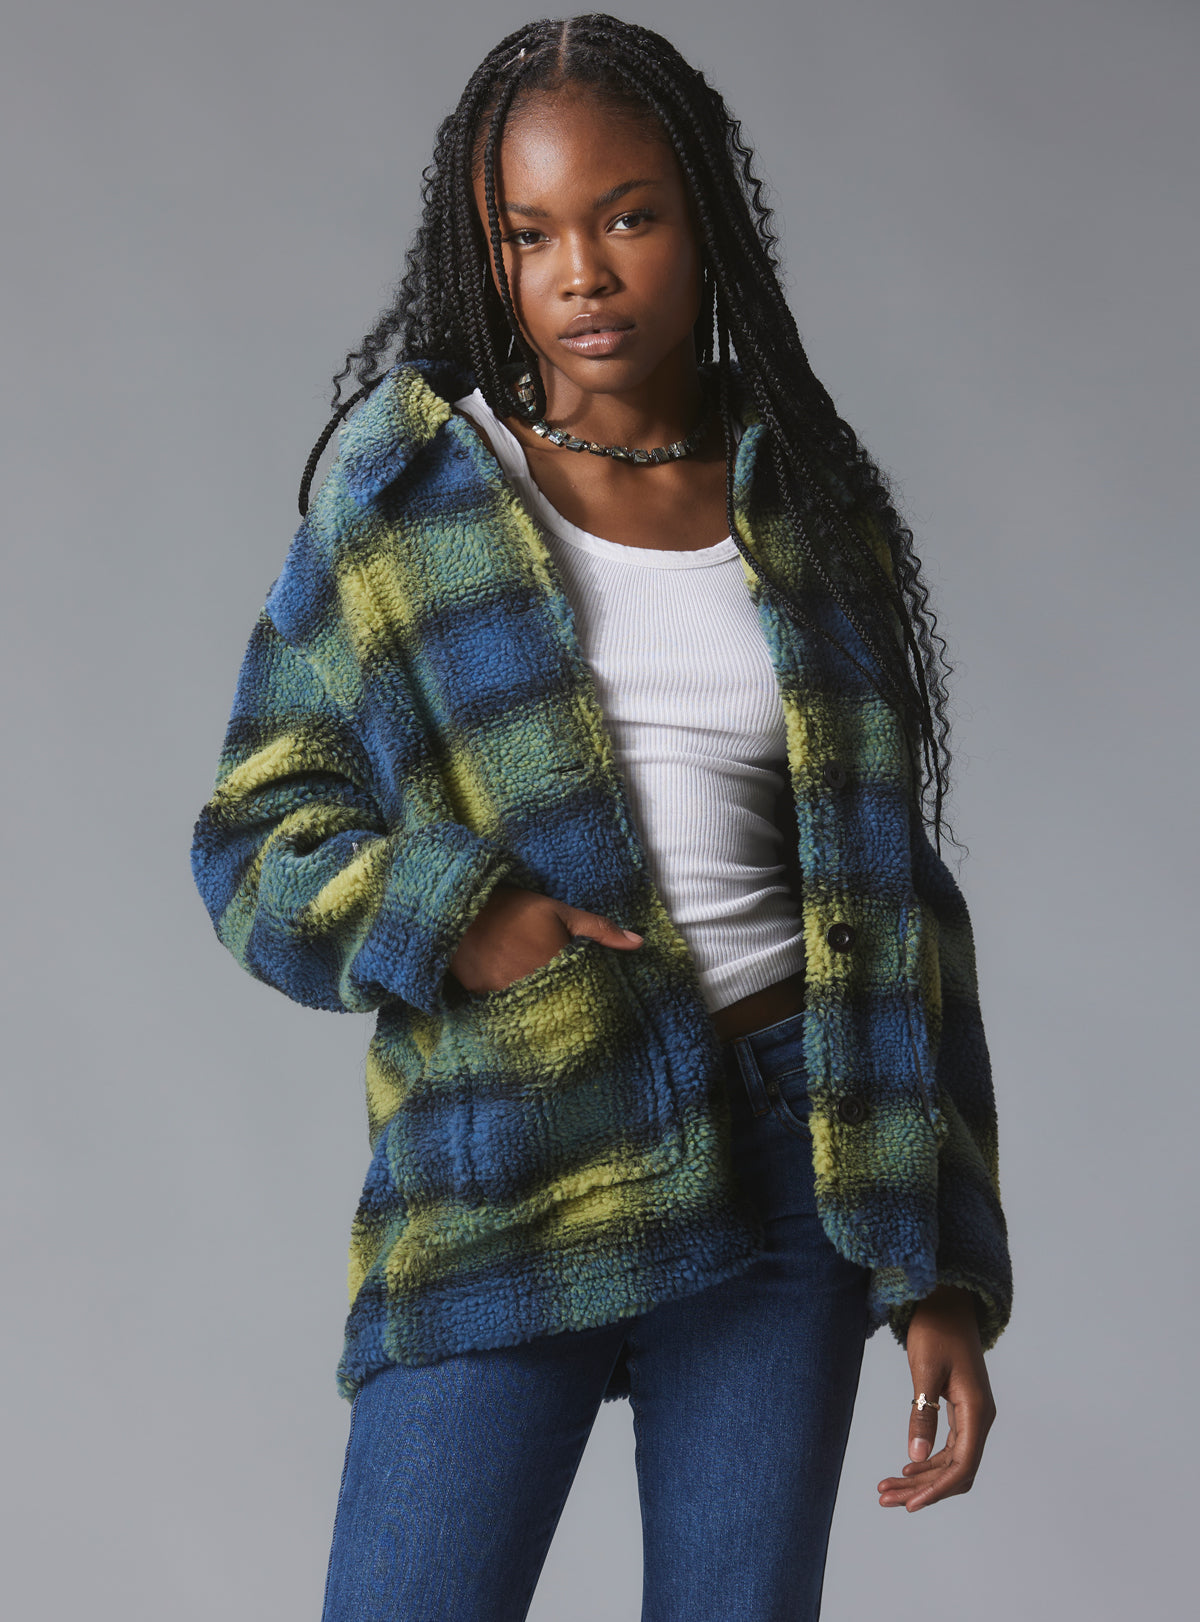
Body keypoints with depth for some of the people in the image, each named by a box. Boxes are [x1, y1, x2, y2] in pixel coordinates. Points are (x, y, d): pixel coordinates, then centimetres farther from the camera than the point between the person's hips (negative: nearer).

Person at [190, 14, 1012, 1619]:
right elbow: (259, 841, 3)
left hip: (783, 1172, 2)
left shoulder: (810, 514, 7)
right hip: (511, 1178, -2)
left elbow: (888, 910, 8)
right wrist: (461, 925, -17)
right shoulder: (410, 484, 1)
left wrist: (945, 1273, 3)